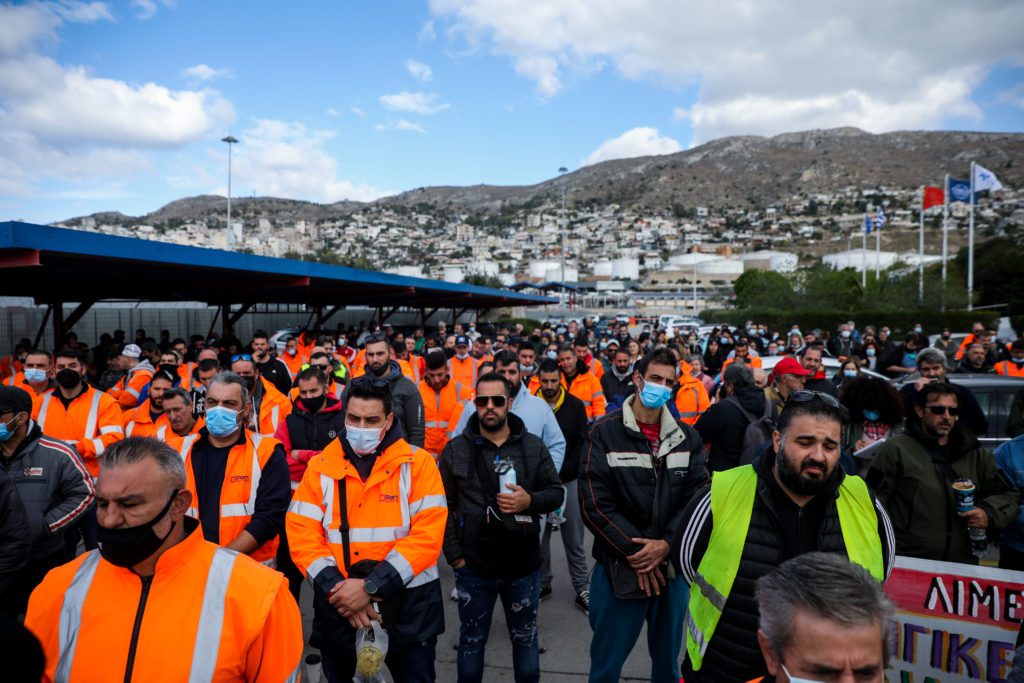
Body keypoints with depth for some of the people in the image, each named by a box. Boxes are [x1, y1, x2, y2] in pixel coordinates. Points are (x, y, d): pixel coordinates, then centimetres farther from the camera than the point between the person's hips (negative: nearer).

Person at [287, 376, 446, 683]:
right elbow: (301, 534, -4)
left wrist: (371, 586, -20)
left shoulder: (418, 463, -9)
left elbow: (428, 536, -16)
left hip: (407, 604, -2)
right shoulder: (321, 466, 0)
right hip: (338, 605, 3)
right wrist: (335, 587, -16)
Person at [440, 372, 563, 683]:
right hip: (472, 567, 0)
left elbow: (556, 492, 1)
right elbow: (443, 507, -2)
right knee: (472, 640, 18)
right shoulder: (456, 449, -4)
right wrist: (454, 554, -7)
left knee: (526, 638, 19)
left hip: (524, 565, 1)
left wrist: (530, 500, -19)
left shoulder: (533, 446, -3)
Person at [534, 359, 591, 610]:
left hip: (568, 480, 0)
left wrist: (563, 470, -9)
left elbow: (581, 443, -1)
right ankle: (542, 583, 27)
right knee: (540, 535, 11)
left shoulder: (575, 405, -2)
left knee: (574, 539, 6)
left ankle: (581, 588, 18)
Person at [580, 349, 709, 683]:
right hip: (619, 566, -3)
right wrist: (633, 551, -14)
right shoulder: (604, 433, -7)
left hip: (672, 565, 3)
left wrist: (666, 544, -14)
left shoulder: (686, 436, 5)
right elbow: (595, 503, -11)